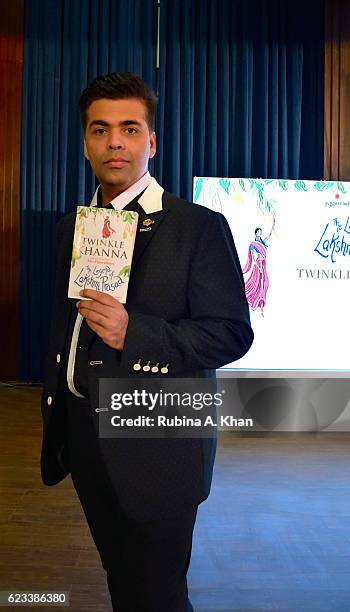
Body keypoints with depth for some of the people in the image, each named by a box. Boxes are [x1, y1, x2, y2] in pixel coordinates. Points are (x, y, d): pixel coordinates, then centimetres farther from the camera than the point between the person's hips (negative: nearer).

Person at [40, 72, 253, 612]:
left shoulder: (199, 226, -11)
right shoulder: (71, 227, 9)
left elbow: (232, 333, -14)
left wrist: (133, 333, -25)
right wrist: (53, 409, 16)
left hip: (157, 445, -6)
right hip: (85, 439, 6)